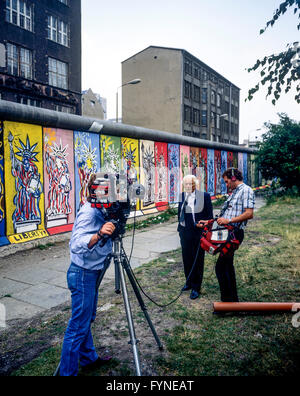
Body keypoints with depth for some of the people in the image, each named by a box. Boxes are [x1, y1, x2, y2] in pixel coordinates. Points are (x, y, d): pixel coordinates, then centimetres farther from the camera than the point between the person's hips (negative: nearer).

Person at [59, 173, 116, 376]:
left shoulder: (100, 211, 5)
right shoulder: (88, 212, -22)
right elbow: (77, 245, -35)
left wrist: (105, 233, 0)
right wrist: (99, 234, -49)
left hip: (92, 273, 9)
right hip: (83, 274, -9)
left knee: (87, 320, 22)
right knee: (78, 326, 1)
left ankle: (89, 359, 39)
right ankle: (68, 371, 15)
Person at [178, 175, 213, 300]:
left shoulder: (204, 196, -6)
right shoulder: (181, 196, 3)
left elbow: (210, 215, -1)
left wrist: (203, 224, -14)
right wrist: (180, 228, 16)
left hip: (199, 233, -3)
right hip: (185, 233, 4)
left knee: (197, 260, 4)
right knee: (186, 259, 14)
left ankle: (196, 288, 17)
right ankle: (189, 282, 33)